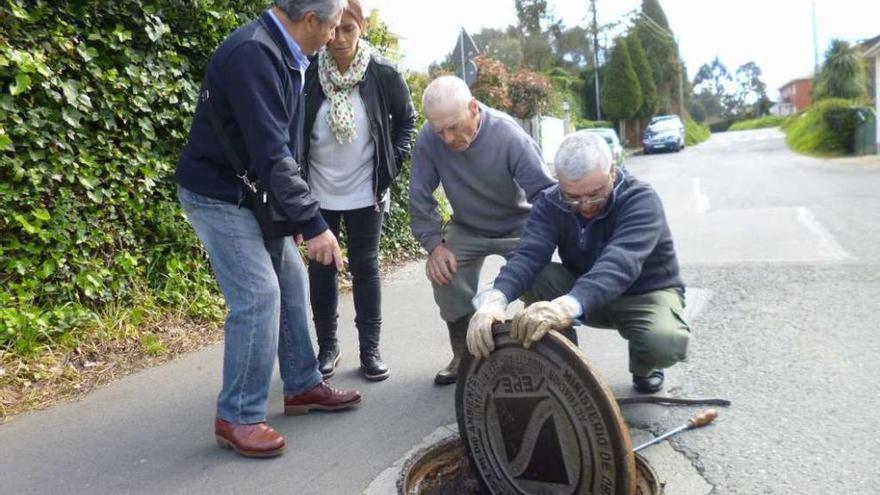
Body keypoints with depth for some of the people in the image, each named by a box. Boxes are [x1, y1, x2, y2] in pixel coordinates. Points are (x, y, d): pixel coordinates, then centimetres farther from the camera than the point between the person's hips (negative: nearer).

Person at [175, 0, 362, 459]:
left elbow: (282, 144, 11)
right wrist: (313, 224, -28)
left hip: (253, 193, 10)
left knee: (290, 282, 12)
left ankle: (303, 385, 25)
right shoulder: (252, 53, -25)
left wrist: (303, 214, 7)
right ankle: (237, 417, 0)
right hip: (218, 195, -10)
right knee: (258, 294, -13)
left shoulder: (284, 54, 6)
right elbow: (271, 153, -29)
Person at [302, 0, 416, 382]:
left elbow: (406, 117, 8)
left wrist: (394, 162, -1)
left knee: (365, 267, 6)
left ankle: (370, 349, 16)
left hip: (364, 192, 0)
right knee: (321, 268, 8)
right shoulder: (308, 73, -10)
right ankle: (327, 346, 23)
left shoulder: (383, 73, -9)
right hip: (318, 193, 1)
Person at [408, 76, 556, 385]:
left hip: (518, 228, -2)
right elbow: (420, 198, -11)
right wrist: (435, 244, -19)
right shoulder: (428, 140, -21)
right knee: (444, 275, -18)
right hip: (467, 229, 2)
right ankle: (465, 355, 5)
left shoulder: (509, 136, -28)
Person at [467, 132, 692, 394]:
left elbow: (620, 262, -46)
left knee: (666, 343, -35)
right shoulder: (550, 203, -15)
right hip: (583, 293, 3)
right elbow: (528, 254, -32)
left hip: (646, 293, -2)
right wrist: (496, 297, -54)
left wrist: (569, 304, -65)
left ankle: (643, 367, 3)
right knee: (534, 278, -26)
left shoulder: (641, 199, -27)